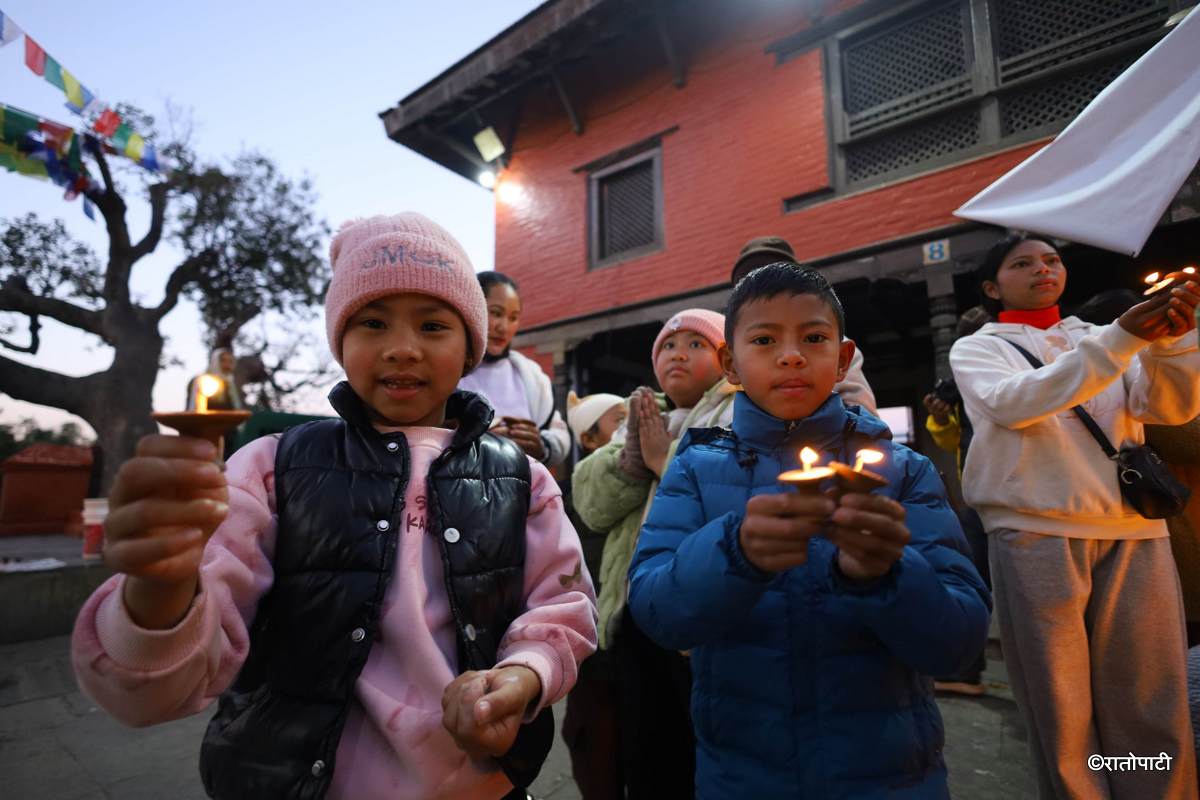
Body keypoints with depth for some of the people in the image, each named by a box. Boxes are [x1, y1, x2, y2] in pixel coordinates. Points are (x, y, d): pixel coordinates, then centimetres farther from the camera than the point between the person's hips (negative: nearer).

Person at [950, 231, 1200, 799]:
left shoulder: (1103, 338, 19)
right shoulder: (977, 348, 9)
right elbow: (1014, 403, -12)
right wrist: (1122, 339, -17)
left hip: (1135, 534, 4)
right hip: (1037, 534, -3)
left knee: (1152, 707, 5)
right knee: (1061, 711, 3)